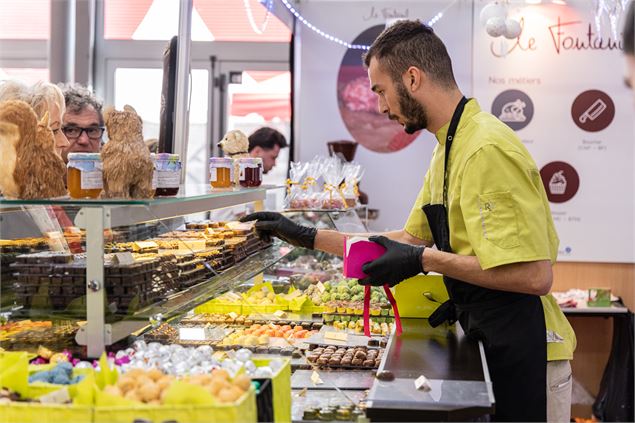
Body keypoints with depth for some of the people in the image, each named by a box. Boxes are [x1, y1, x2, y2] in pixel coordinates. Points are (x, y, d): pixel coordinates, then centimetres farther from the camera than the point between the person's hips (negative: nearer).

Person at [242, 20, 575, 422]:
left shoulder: (486, 149, -21)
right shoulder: (450, 147, 11)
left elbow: (534, 275, -26)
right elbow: (412, 238, 16)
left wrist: (423, 261, -20)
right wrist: (308, 237, 13)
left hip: (520, 354, -9)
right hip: (490, 343, 9)